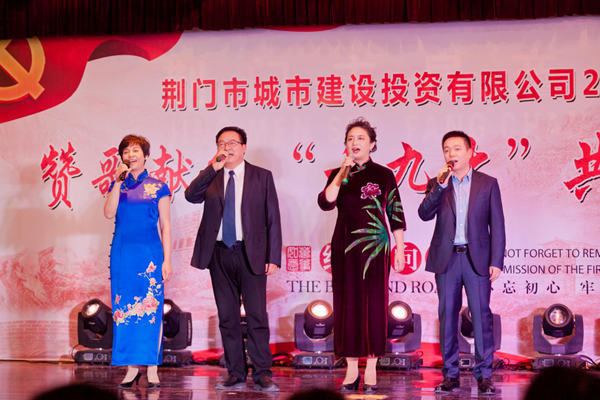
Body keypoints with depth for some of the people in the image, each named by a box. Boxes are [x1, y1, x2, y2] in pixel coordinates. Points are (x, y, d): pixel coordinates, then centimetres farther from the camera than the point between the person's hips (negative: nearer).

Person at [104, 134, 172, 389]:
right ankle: (132, 368, 8)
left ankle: (152, 369, -1)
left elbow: (166, 225, 4)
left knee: (151, 308, -6)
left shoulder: (158, 187, 5)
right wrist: (119, 182, -9)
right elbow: (109, 213, -5)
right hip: (122, 252, 3)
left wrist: (167, 260, -2)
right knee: (124, 309, 1)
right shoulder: (117, 185, 11)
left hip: (149, 252, -2)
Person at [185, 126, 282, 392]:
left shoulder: (262, 177, 6)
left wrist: (274, 257, -5)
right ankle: (236, 374, 12)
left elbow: (273, 219, 3)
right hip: (219, 254, 3)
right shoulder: (210, 178, 11)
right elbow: (191, 196, -9)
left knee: (257, 316, -7)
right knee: (227, 318, 6)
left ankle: (263, 374, -2)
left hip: (251, 254, -3)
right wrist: (213, 168, -17)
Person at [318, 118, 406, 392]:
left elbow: (395, 215, 4)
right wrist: (343, 172, -13)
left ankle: (371, 371, 4)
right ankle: (351, 369, 9)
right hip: (345, 246, 2)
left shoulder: (384, 175, 4)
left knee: (374, 305, -2)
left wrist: (400, 249, 0)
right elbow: (325, 202, -8)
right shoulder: (338, 175, 10)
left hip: (374, 246, -2)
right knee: (347, 305, 2)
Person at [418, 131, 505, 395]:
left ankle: (484, 375, 0)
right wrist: (440, 185, -18)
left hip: (477, 258, -2)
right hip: (446, 258, 2)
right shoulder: (436, 184, 10)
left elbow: (497, 225, 3)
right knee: (447, 316, 4)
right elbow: (425, 214, -6)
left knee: (481, 316, -4)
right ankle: (450, 375, 10)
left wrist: (496, 262, -5)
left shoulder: (488, 184, 5)